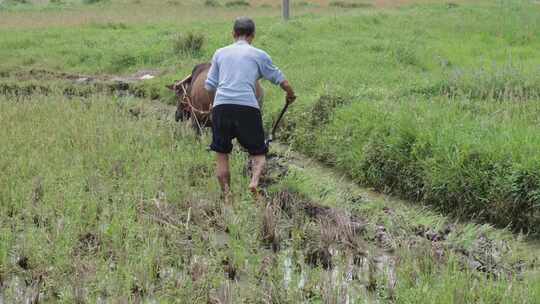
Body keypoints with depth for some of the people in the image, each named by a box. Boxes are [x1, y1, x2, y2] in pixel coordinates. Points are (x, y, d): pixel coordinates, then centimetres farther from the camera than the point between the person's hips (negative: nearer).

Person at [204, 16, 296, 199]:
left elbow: (209, 86, 18)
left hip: (221, 106, 2)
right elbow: (280, 80, 17)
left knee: (221, 154, 12)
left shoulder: (220, 53, 19)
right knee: (258, 153, 8)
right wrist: (290, 95, 37)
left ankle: (227, 197, 7)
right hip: (248, 107, -2)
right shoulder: (259, 55, 13)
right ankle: (255, 180, -20)